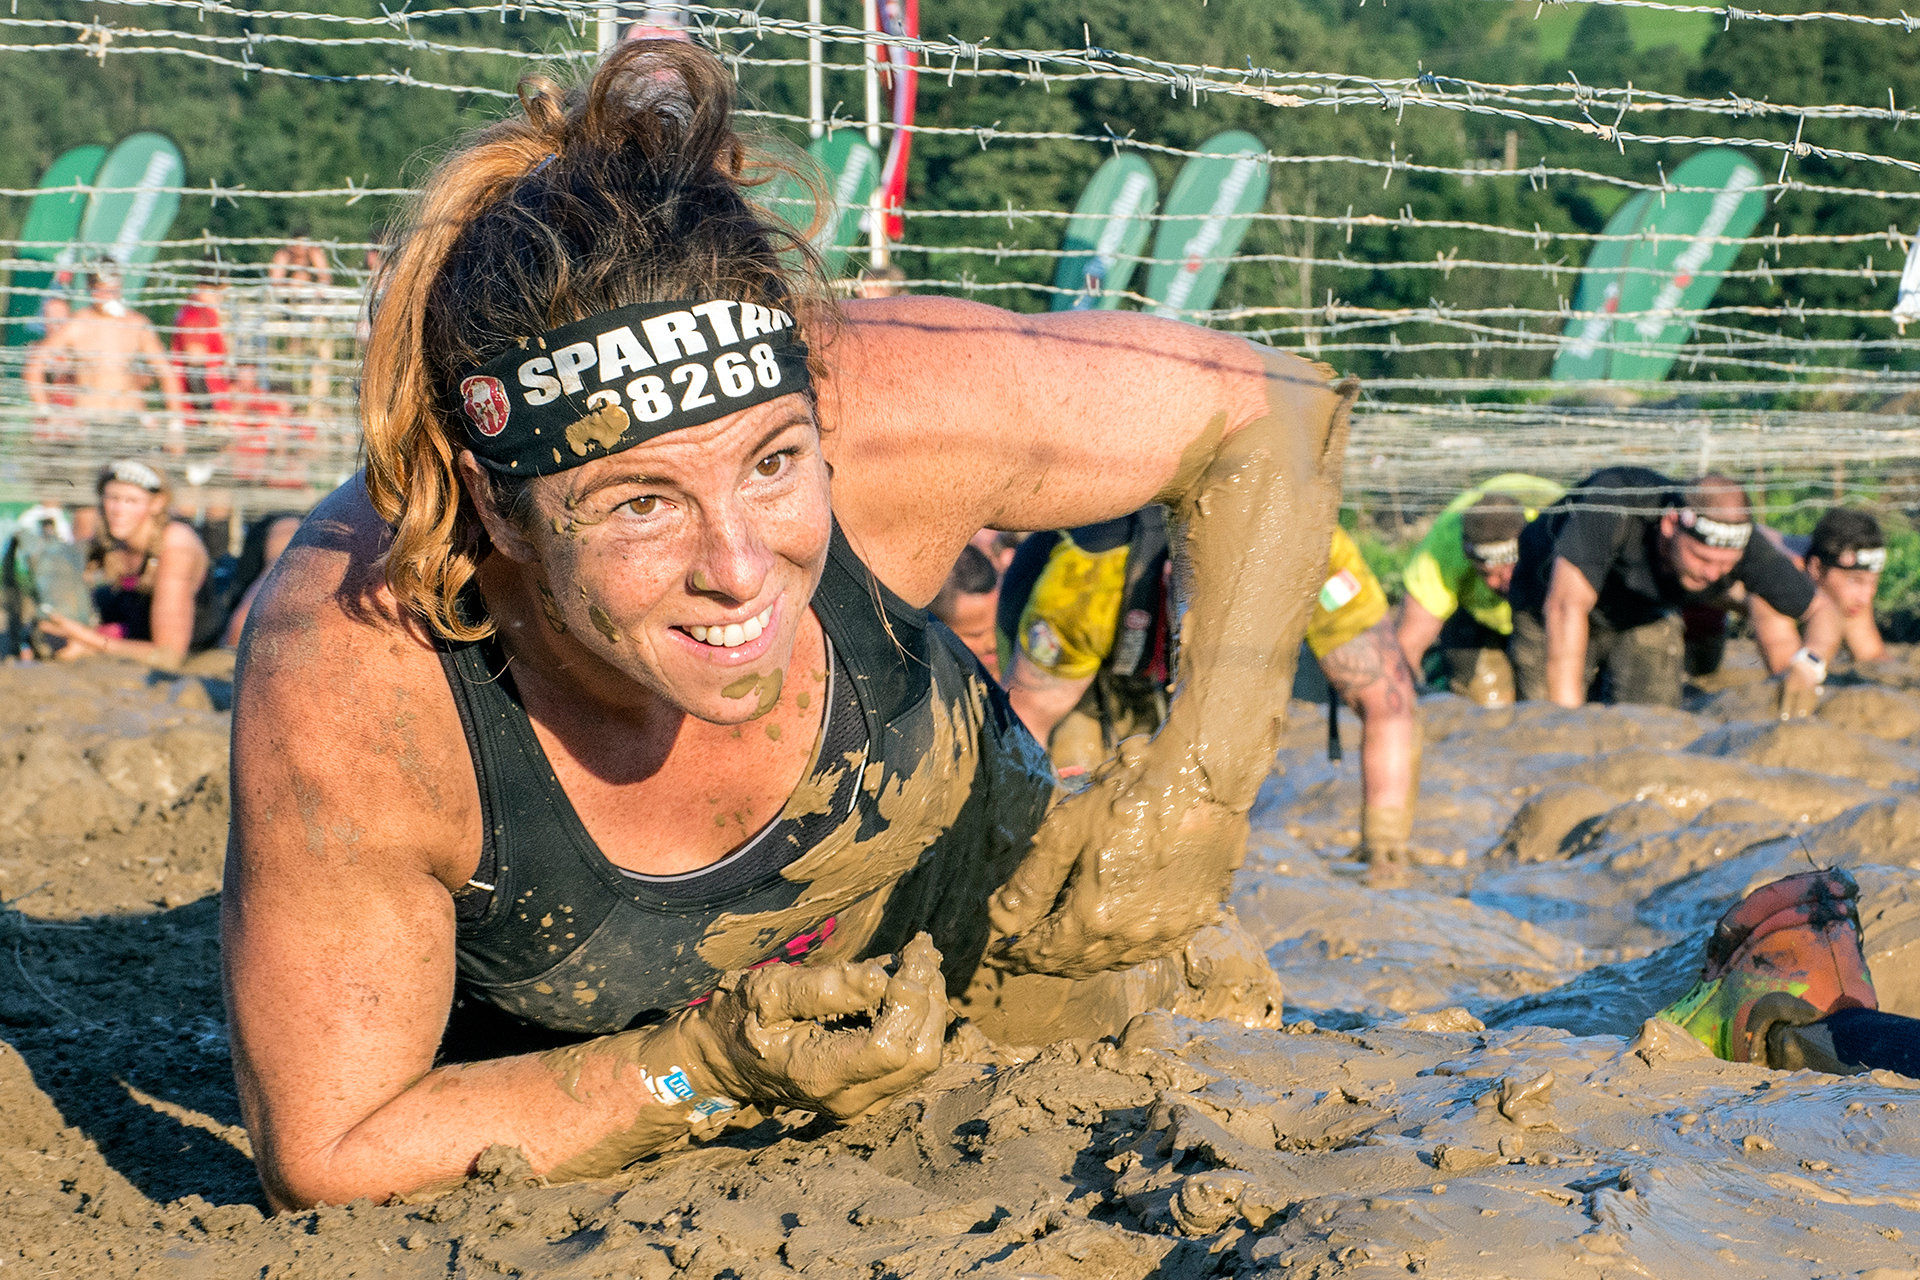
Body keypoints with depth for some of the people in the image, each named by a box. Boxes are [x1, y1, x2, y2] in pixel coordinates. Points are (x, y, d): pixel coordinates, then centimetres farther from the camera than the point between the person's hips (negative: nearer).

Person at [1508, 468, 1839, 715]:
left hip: (1646, 617, 3)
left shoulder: (1745, 547, -29)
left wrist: (1809, 664, -39)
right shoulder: (1616, 500, -42)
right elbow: (1566, 607, -46)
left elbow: (1823, 610, -16)